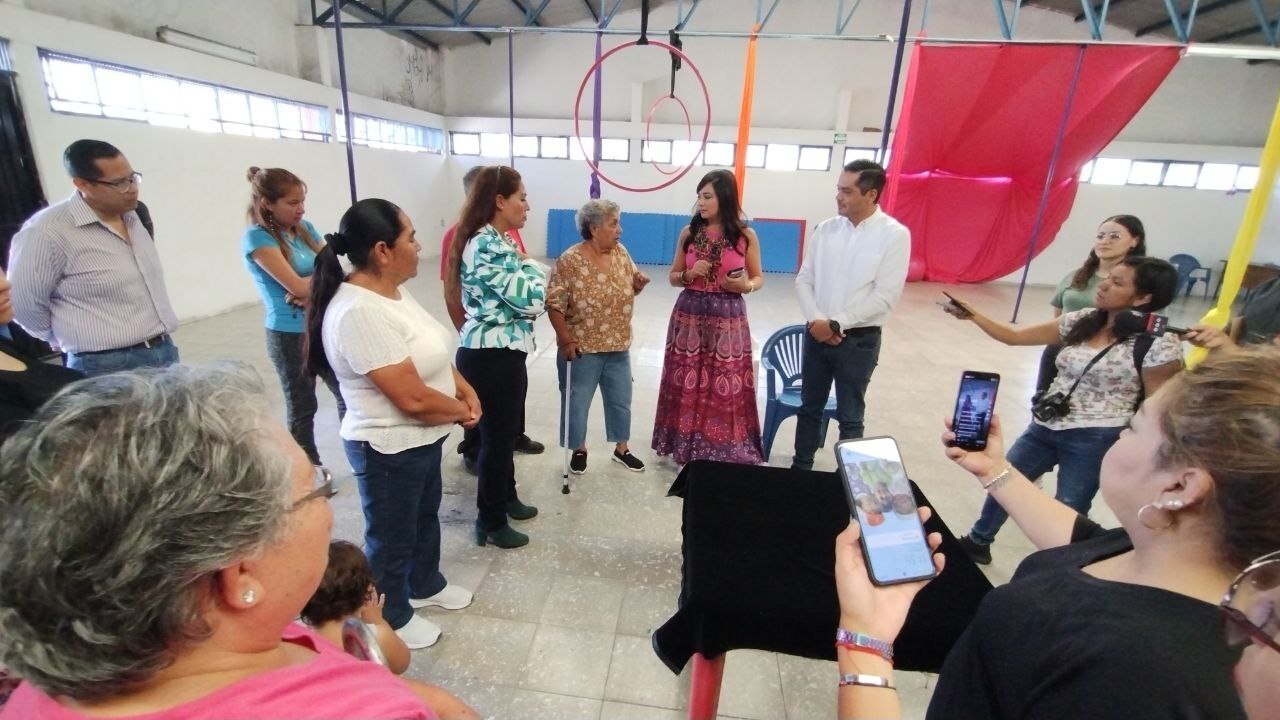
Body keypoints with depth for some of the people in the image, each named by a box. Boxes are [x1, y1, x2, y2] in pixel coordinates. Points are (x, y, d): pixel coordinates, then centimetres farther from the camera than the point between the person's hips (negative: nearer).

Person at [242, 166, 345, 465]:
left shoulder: (304, 228, 7)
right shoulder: (256, 237, -12)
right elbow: (296, 285, -20)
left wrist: (310, 288, -17)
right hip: (290, 335, -6)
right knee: (302, 408, 9)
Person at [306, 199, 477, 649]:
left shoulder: (391, 290, 1)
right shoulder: (360, 313, -30)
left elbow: (433, 355, 10)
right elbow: (413, 398, -30)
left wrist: (466, 391, -5)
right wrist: (462, 411, -12)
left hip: (423, 439, 9)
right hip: (390, 449, -9)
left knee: (426, 515, 28)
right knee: (392, 537, 14)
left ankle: (425, 585, 52)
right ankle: (392, 621, 39)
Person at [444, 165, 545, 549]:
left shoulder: (497, 241, 12)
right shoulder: (488, 247, -20)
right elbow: (530, 300, -21)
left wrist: (527, 275, 0)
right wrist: (532, 269, -4)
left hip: (502, 351, 10)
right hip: (492, 355, -10)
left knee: (505, 432, 22)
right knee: (497, 437, 4)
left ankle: (506, 498, 41)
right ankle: (491, 523, 22)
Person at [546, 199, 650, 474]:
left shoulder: (621, 253, 1)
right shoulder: (570, 260, -16)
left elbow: (629, 290, 13)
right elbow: (554, 304, -15)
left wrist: (638, 283, -9)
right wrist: (566, 340, -18)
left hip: (618, 346, 5)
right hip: (582, 349, -5)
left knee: (621, 400, 16)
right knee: (577, 402, 10)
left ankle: (621, 449, 35)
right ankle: (579, 450, 32)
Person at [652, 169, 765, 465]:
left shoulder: (746, 236, -2)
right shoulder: (689, 232, 3)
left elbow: (758, 278, 7)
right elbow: (673, 276, 10)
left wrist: (746, 285, -15)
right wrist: (689, 275, -11)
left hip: (727, 318, -2)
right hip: (689, 314, 2)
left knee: (725, 388, 2)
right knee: (687, 385, 7)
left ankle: (724, 450, 18)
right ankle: (685, 445, 23)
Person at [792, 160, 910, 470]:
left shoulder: (894, 234, -9)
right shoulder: (825, 229, 2)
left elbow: (885, 297, -14)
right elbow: (803, 280, 2)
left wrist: (836, 324, -16)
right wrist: (816, 320, -13)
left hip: (859, 341, -4)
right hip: (816, 335, 4)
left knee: (850, 417, 9)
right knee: (809, 408, 15)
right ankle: (800, 468, 32)